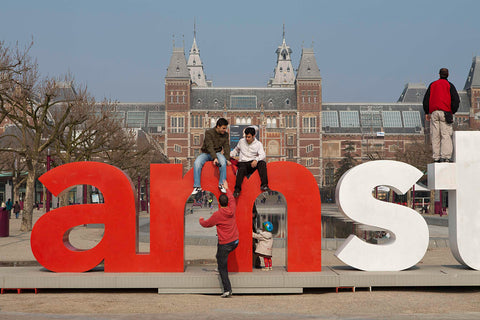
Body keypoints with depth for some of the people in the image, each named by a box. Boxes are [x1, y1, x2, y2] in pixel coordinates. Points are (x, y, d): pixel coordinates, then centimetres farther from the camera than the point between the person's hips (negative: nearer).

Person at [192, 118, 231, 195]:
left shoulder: (225, 135, 2)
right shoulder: (209, 133, -11)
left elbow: (226, 147, -2)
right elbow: (209, 146, -21)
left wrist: (227, 159, -17)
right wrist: (214, 158, -33)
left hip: (217, 153, 2)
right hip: (206, 153, -2)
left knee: (223, 162, -33)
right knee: (197, 163, -30)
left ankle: (221, 184, -24)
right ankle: (197, 186, -26)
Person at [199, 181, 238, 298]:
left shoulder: (217, 214, -13)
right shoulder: (232, 210, 1)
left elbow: (206, 224, 2)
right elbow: (232, 199, 23)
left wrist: (201, 220, 24)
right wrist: (227, 189, 38)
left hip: (224, 244, -6)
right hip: (235, 242, 6)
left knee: (222, 267, -1)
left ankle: (227, 289, -7)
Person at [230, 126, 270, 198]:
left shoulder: (258, 144, 7)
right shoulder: (241, 141, 16)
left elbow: (262, 155, -8)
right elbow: (236, 150, 32)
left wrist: (256, 160, -30)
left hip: (253, 163, 0)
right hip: (243, 163, 0)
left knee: (262, 163, -32)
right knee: (241, 169, -36)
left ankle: (264, 185, -41)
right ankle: (237, 189, -43)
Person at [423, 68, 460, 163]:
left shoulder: (432, 85, 15)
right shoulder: (449, 85, 6)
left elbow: (426, 99, 13)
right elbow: (456, 99, -2)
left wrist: (427, 112, 16)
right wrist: (452, 111, 6)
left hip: (434, 113, 3)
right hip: (445, 112, -3)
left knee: (435, 136, 2)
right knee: (446, 135, -8)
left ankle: (436, 157, -3)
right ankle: (445, 156, -18)